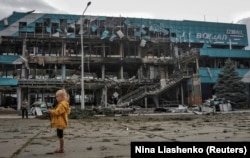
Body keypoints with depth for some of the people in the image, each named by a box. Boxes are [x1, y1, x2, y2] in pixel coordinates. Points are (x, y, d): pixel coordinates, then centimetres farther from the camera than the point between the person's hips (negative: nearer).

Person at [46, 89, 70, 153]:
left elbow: (57, 112, -21)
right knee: (60, 135, 16)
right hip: (60, 122, 11)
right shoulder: (62, 103, 16)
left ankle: (61, 149, 3)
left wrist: (50, 111, -11)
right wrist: (52, 111, 15)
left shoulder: (62, 104, -18)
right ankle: (61, 147, 24)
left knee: (60, 135, -4)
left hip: (60, 122, -11)